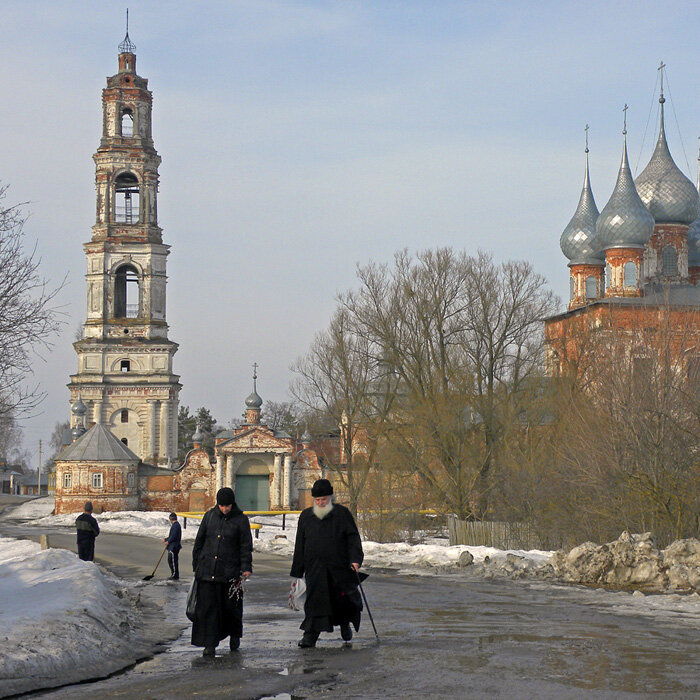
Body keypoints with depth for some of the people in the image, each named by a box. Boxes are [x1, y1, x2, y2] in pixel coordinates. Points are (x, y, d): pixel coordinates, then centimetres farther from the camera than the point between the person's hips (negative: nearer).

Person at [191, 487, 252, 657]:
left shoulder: (240, 520, 0)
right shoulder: (209, 516, 6)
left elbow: (246, 546, 0)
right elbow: (199, 541, 13)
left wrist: (246, 568, -9)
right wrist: (196, 565, 12)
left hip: (229, 571, -2)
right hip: (207, 570, 2)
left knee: (231, 605, 6)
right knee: (207, 606, -4)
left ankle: (235, 635, 33)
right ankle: (210, 644, -1)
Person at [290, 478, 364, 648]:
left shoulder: (342, 513, 3)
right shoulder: (306, 516, 11)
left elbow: (353, 538, 1)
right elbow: (300, 545, 14)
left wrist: (355, 559, -12)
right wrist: (297, 570, 11)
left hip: (339, 567, -2)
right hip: (315, 569, 2)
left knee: (344, 598, 6)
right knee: (314, 601, -5)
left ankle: (345, 624, 33)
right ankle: (310, 634, -3)